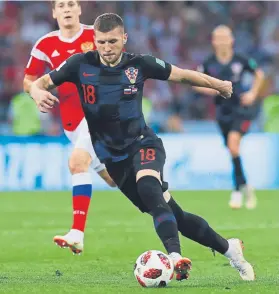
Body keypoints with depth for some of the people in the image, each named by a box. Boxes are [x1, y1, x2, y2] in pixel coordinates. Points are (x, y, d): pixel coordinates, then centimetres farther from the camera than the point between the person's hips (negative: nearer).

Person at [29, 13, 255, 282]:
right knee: (172, 215, 4)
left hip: (143, 144, -2)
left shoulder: (139, 65, -6)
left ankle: (175, 257, -46)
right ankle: (229, 248, 22)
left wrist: (218, 85, -5)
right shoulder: (81, 65, -7)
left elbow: (182, 75, 3)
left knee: (147, 187, -36)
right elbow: (40, 83, -7)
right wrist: (39, 94, -30)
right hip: (114, 157, 2)